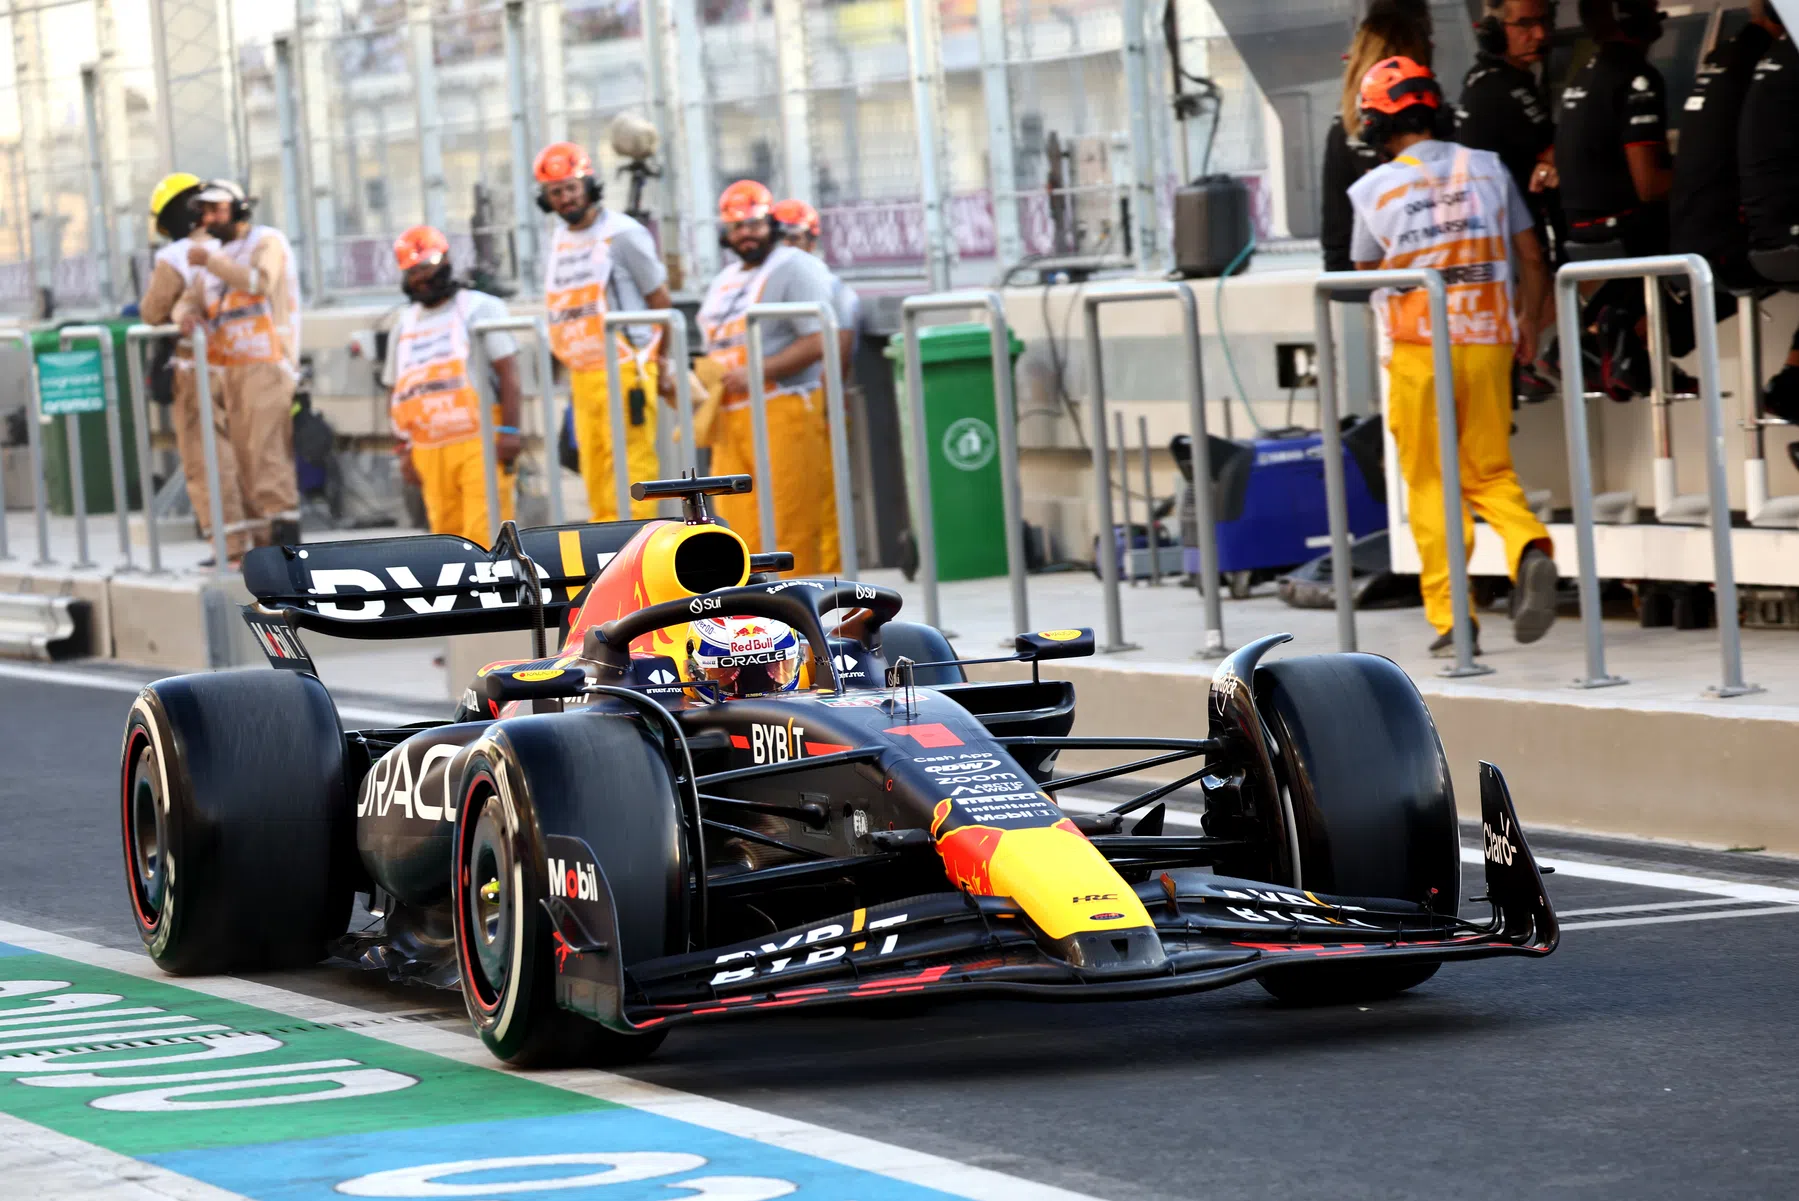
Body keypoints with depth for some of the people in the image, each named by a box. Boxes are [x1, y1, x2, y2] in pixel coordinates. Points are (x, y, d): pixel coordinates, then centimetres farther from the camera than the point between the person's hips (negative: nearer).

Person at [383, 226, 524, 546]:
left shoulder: (479, 308, 5)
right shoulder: (404, 325, 21)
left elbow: (508, 371, -4)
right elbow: (397, 393, 22)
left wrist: (508, 431, -13)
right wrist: (404, 450, 14)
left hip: (480, 444, -5)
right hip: (430, 452, 5)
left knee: (484, 531, -14)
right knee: (448, 533, 2)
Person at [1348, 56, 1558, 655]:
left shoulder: (1373, 189, -1)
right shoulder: (1488, 168, 4)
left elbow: (1367, 271, 12)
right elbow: (1530, 256, 9)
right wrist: (1530, 324, 23)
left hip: (1418, 348, -2)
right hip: (1489, 341, 2)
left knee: (1430, 484, 6)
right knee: (1490, 472, 12)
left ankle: (1450, 618, 2)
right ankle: (1530, 551, -17)